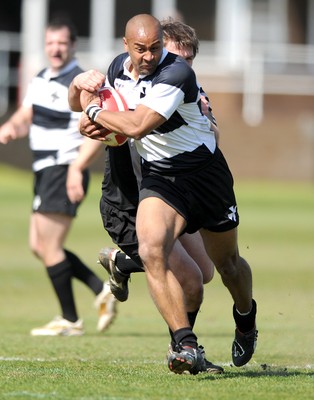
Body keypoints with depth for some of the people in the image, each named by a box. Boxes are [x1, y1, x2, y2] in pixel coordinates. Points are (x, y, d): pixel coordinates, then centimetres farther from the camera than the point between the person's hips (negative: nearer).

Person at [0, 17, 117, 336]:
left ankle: (70, 321, 2)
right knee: (39, 246, 10)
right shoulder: (40, 80, 14)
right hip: (44, 172, 9)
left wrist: (76, 169, -31)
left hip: (64, 173, -9)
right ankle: (102, 291, 15)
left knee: (49, 247, -8)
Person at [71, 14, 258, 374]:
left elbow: (138, 126, -31)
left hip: (204, 174, -4)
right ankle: (186, 345, -25)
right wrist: (100, 126, -2)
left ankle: (245, 318, 46)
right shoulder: (118, 68, -1)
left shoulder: (176, 74, -24)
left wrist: (93, 112, -17)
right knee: (151, 250, -23)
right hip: (158, 178, 4)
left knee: (228, 264, 12)